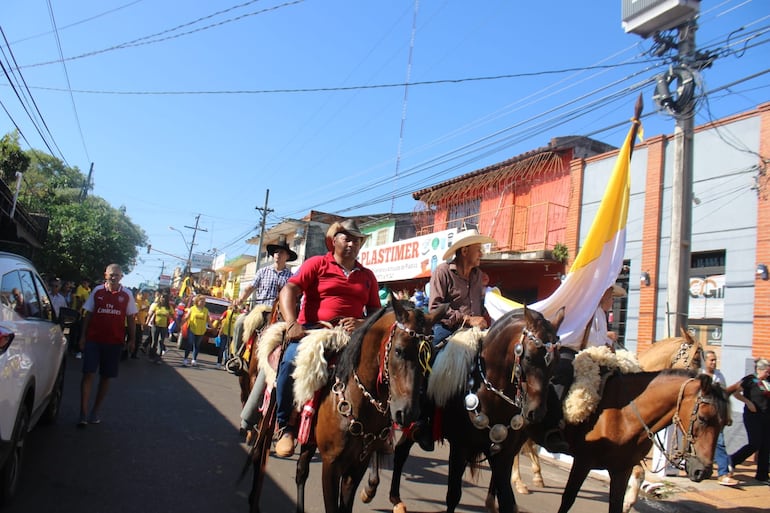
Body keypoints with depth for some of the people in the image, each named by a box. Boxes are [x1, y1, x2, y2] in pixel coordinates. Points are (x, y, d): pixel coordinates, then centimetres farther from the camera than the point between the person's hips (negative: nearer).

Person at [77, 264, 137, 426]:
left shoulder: (127, 295, 1)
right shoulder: (97, 291, 1)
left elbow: (130, 318, 6)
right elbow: (88, 314, 6)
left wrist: (132, 339, 1)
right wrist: (83, 336, 2)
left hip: (114, 342, 1)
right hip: (93, 339, -1)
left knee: (106, 377, 8)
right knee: (88, 374, -6)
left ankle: (95, 412, 20)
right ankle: (83, 414, -3)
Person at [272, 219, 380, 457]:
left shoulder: (367, 276, 18)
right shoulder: (317, 264, 7)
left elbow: (376, 312, 16)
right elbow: (288, 291, -3)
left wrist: (362, 323, -7)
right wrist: (292, 324, -18)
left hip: (351, 335, 3)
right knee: (291, 362, -30)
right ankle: (285, 427, -11)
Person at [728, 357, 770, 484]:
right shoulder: (750, 380, -7)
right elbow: (735, 392, -11)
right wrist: (748, 402, -18)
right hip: (753, 416, -6)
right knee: (755, 444, -8)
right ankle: (731, 461, 8)